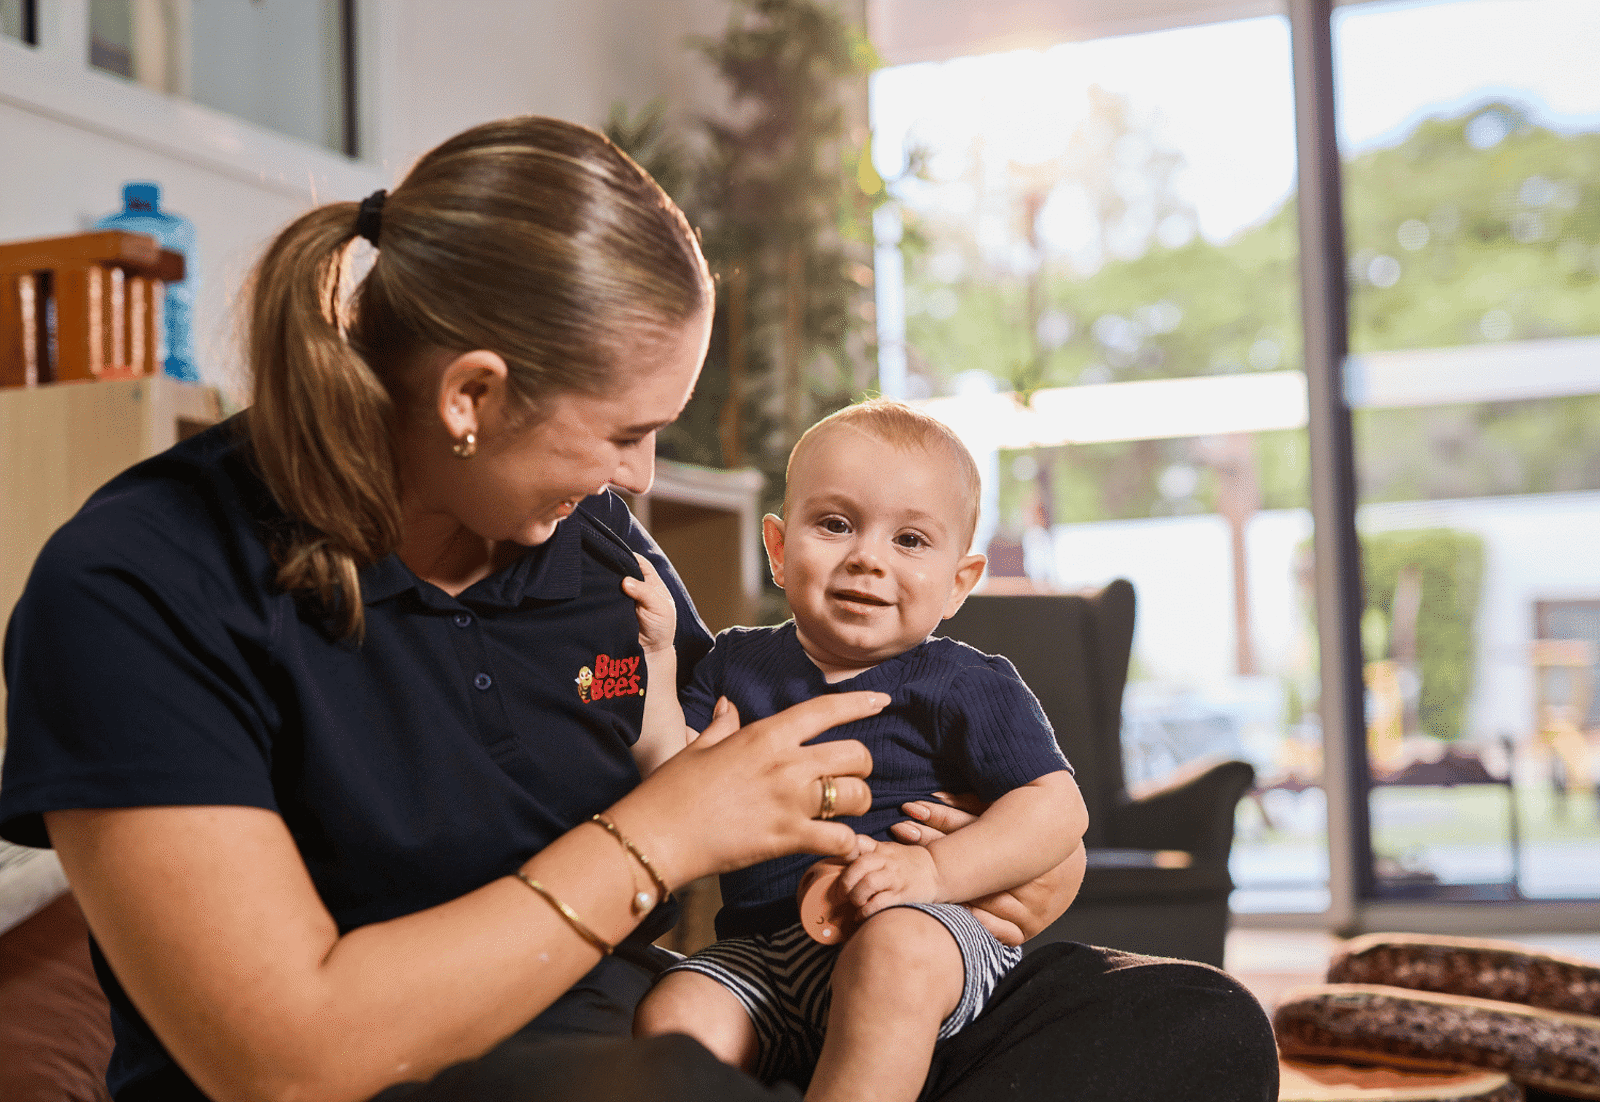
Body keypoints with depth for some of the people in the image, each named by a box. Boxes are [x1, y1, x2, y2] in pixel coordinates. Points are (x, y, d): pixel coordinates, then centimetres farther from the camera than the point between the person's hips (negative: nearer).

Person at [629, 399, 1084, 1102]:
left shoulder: (965, 687, -2)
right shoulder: (738, 662, 12)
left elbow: (1058, 808, -7)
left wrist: (932, 870, -20)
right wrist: (652, 657, -2)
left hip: (923, 930, -4)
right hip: (758, 950, 4)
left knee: (897, 954, -36)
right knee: (670, 1020, -22)